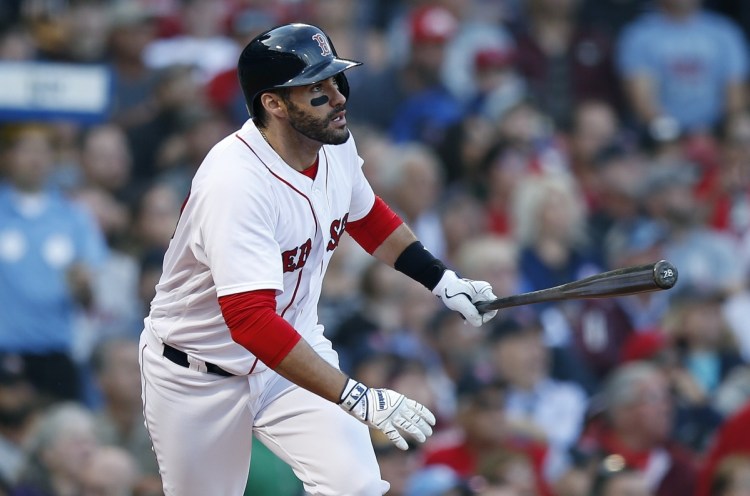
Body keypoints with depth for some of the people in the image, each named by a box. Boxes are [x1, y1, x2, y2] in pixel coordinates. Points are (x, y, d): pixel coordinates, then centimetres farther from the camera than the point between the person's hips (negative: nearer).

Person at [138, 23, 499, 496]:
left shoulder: (335, 145, -8)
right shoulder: (235, 181, -32)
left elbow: (366, 215, 16)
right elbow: (251, 320, -40)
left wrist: (442, 280, 6)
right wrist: (357, 398, -43)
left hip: (293, 347, 5)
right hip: (199, 379, -5)